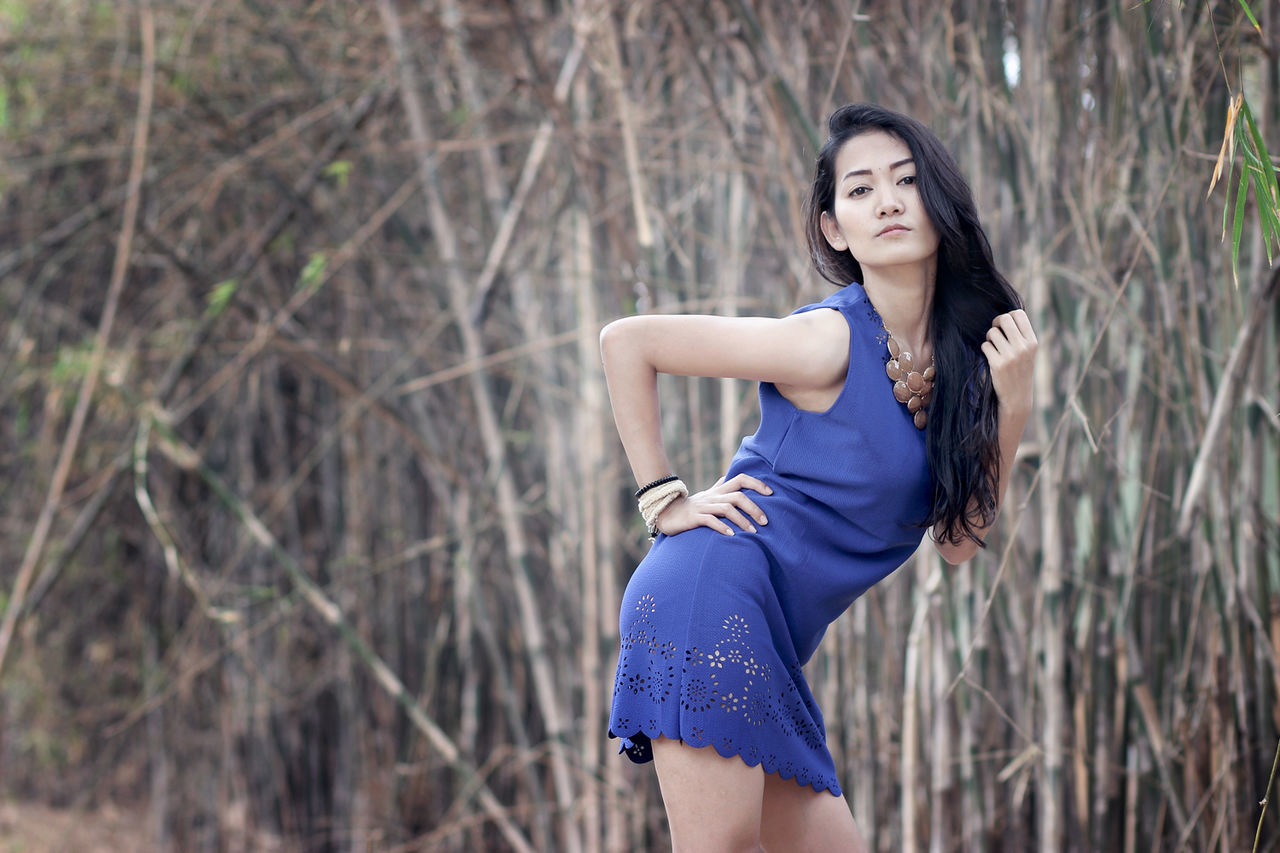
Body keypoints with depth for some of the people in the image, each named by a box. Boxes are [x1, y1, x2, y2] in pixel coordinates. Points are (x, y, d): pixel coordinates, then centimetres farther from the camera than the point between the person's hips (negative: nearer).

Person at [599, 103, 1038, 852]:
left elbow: (960, 541, 10)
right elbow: (625, 342, -6)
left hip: (770, 649, 8)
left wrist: (1013, 404, -1)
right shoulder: (828, 343, -10)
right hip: (712, 599, -8)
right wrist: (664, 500, -6)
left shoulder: (967, 350, 11)